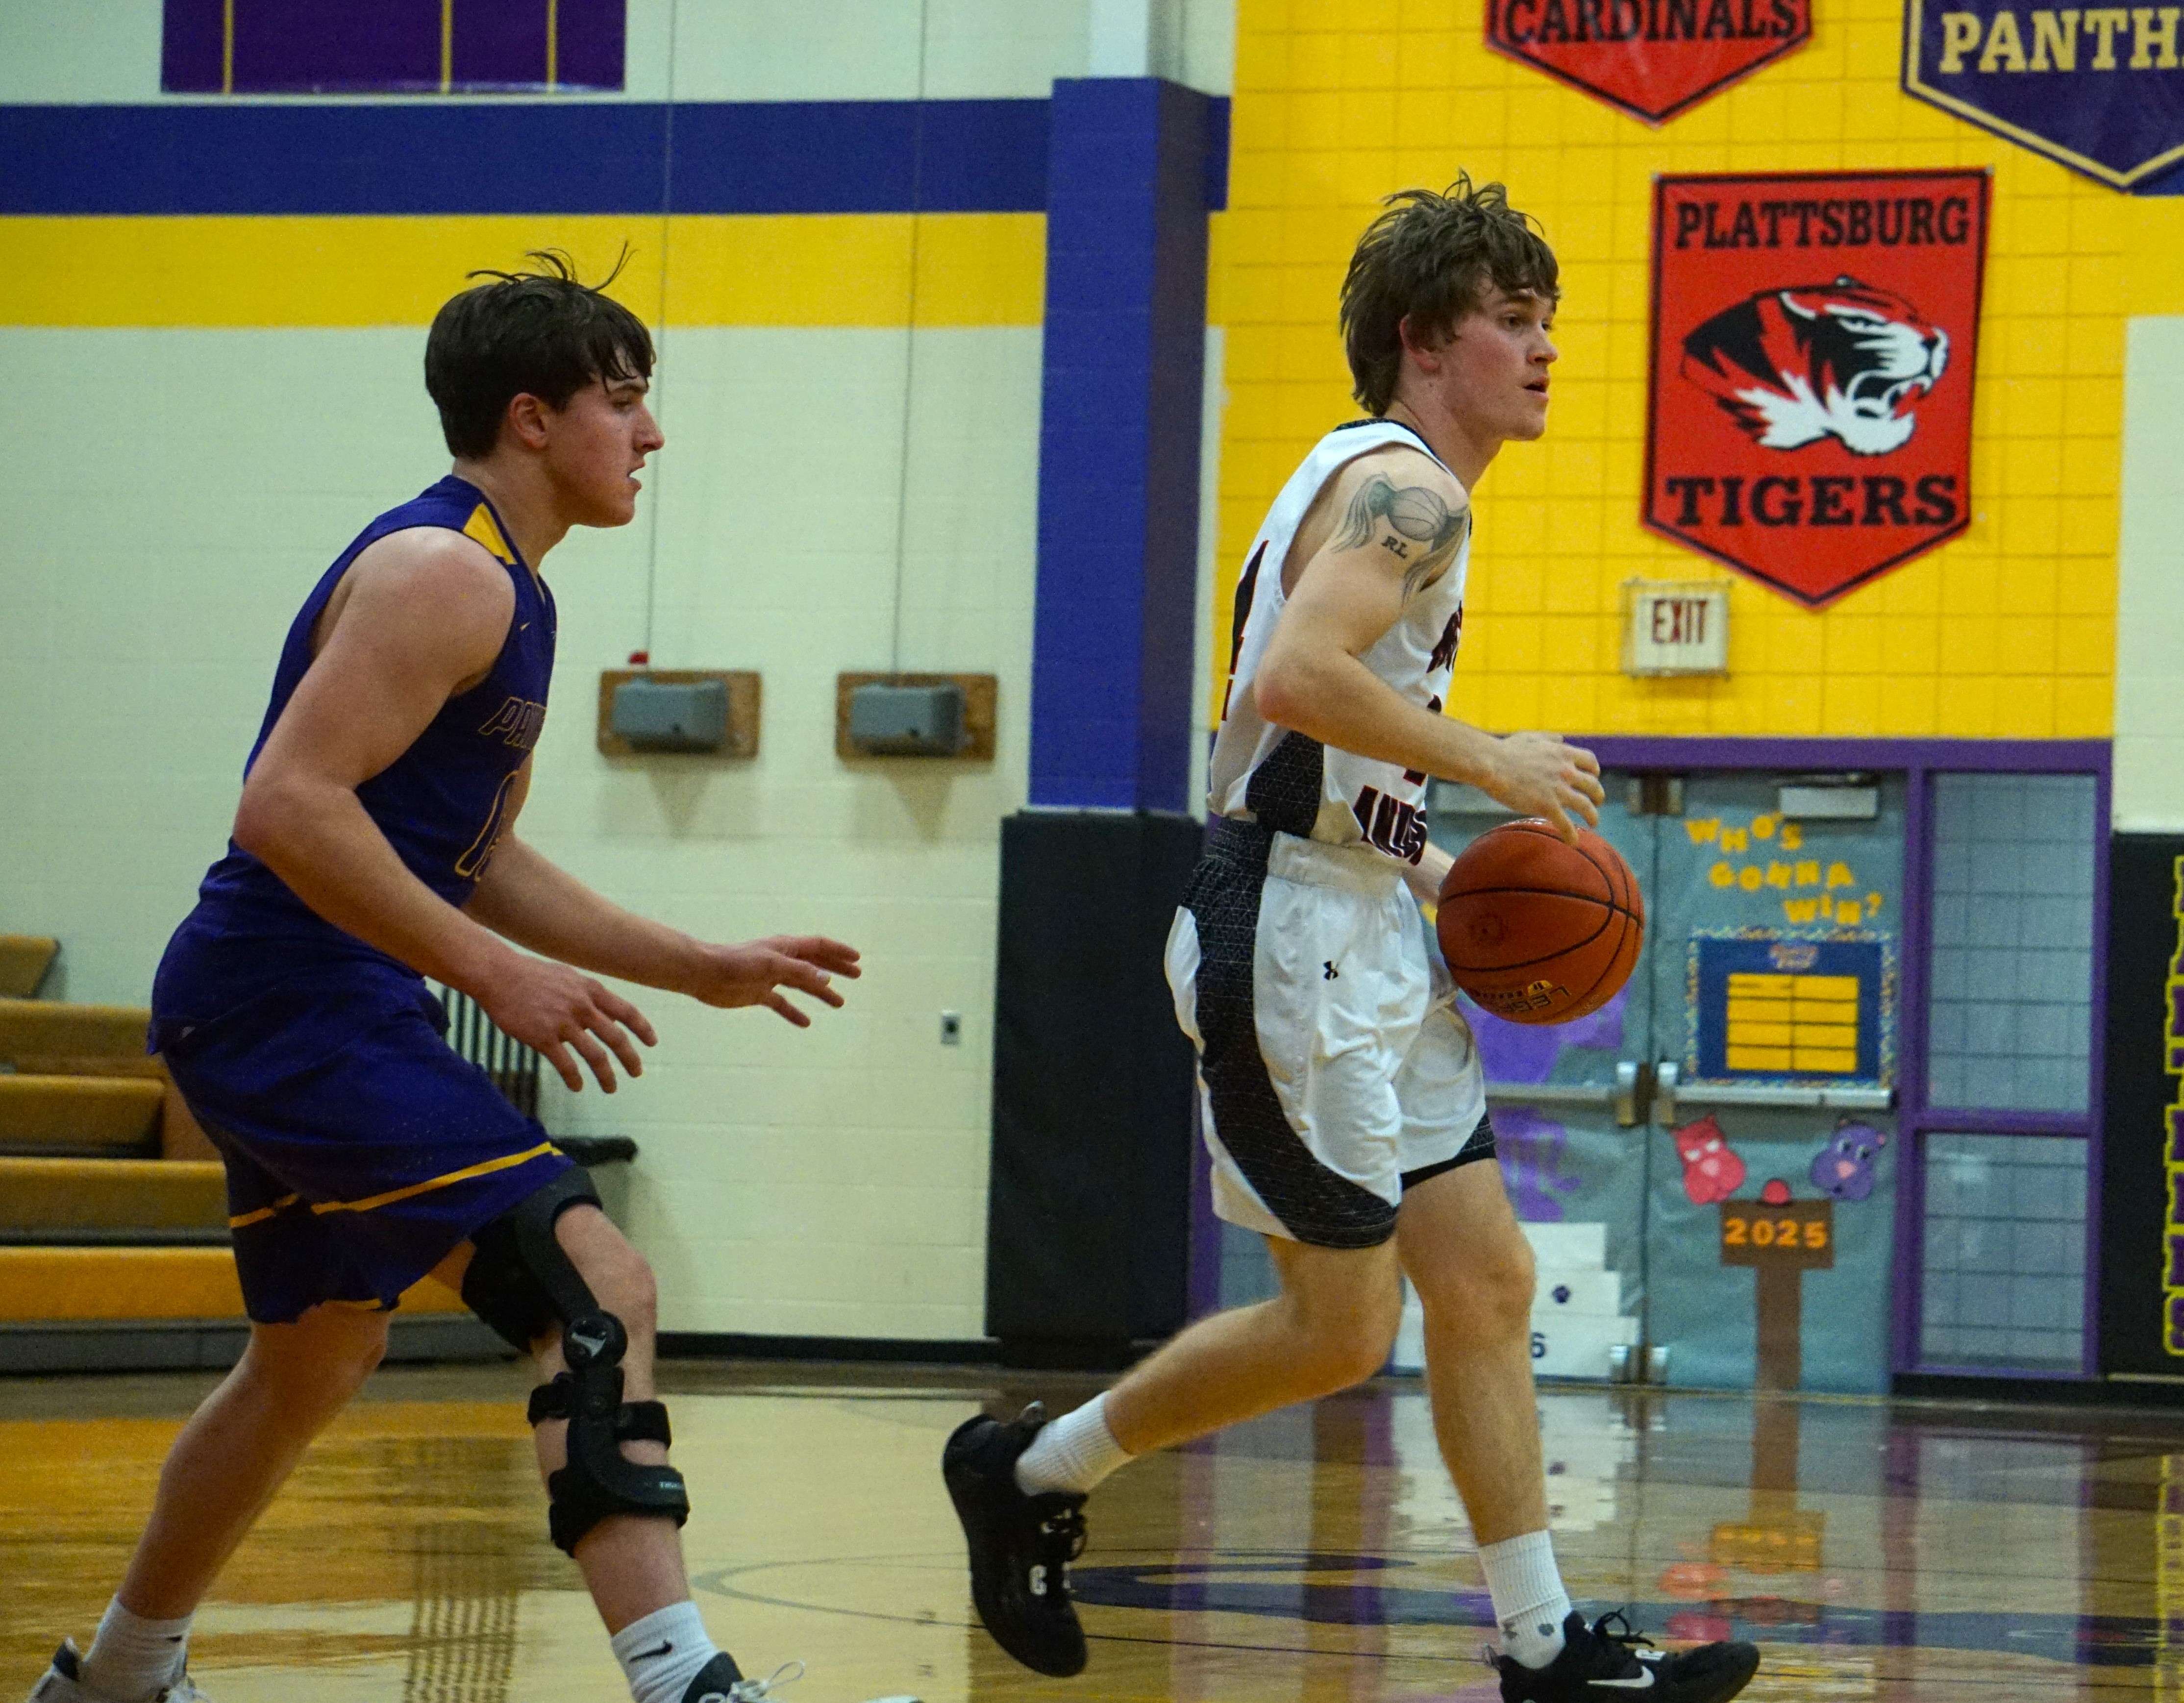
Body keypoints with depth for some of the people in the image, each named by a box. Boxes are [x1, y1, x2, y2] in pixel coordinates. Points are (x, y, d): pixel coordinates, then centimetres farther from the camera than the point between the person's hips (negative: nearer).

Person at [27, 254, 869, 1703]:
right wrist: (492, 973, -25)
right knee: (596, 1287, -19)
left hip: (283, 1020, 11)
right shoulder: (443, 575, -15)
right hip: (299, 1003, -11)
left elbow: (479, 863, 25)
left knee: (316, 1361, 25)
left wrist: (703, 969, 20)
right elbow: (289, 807, -24)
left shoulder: (505, 595, 18)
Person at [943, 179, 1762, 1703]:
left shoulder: (1395, 489, 20)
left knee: (1487, 1282, 7)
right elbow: (1299, 675, -29)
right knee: (1342, 1328, -4)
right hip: (1291, 940, -11)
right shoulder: (1406, 488, -12)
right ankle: (1032, 1474, 12)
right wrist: (1490, 763, -20)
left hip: (1365, 942, 11)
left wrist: (1430, 869, 15)